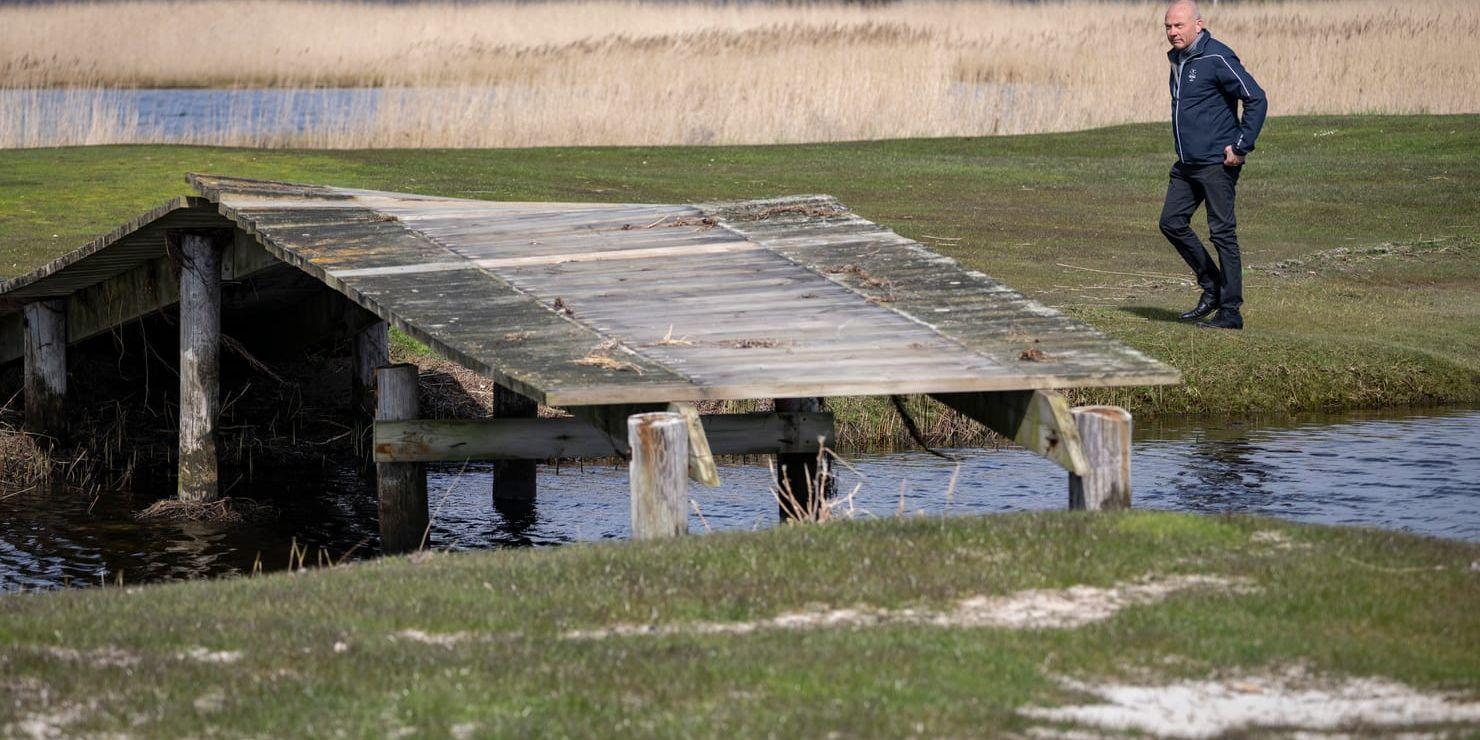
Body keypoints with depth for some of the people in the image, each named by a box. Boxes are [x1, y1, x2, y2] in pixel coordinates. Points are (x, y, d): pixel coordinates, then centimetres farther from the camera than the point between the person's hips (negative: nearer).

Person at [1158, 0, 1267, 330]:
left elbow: (1256, 99, -18)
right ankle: (1211, 287, 21)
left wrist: (1242, 147, -18)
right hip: (1186, 165, 9)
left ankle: (1230, 311, 1)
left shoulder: (1217, 58, -15)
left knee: (1222, 233, -4)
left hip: (1217, 163, -9)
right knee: (1172, 223, 8)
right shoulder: (1177, 59, 12)